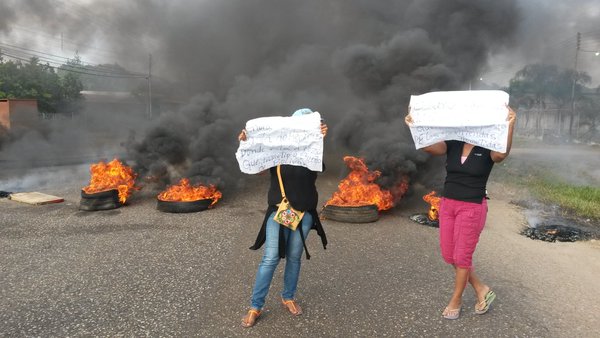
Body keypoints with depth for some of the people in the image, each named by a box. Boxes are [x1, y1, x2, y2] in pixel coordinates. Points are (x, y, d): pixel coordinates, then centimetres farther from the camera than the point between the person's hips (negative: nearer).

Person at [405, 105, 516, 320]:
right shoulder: (452, 145, 2)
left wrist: (510, 125, -46)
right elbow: (429, 146, -17)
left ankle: (456, 301, 27)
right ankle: (482, 290, 32)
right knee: (448, 255, 12)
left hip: (473, 208, -5)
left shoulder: (487, 149, -7)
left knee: (462, 256, 5)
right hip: (447, 205, 5)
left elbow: (502, 153, -31)